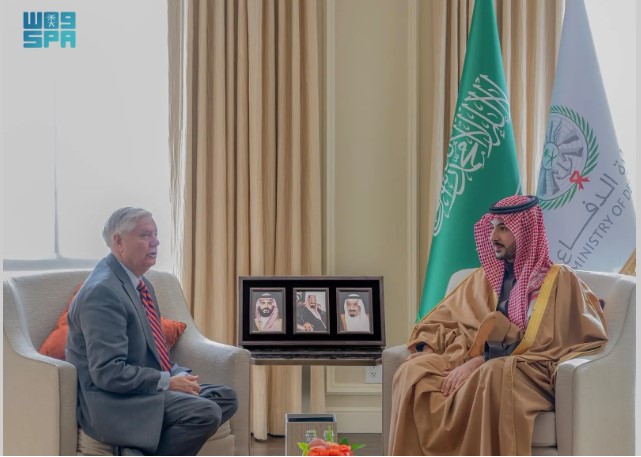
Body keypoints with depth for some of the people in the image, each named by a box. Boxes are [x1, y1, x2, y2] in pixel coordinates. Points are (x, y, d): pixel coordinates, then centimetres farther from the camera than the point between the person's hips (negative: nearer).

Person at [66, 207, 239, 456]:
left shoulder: (141, 284, 14)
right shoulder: (102, 291, -18)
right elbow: (108, 372, -25)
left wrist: (180, 375, 0)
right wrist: (169, 382, -19)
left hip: (144, 389, 11)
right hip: (110, 403, -10)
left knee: (225, 398, 2)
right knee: (206, 412, -25)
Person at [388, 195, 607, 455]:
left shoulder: (559, 280, 5)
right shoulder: (482, 278, 21)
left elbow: (546, 345, -7)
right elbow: (440, 320, 21)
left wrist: (483, 360, -16)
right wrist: (426, 350, -1)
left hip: (528, 375, -4)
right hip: (473, 367, 5)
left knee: (494, 375, -41)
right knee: (414, 370, -26)